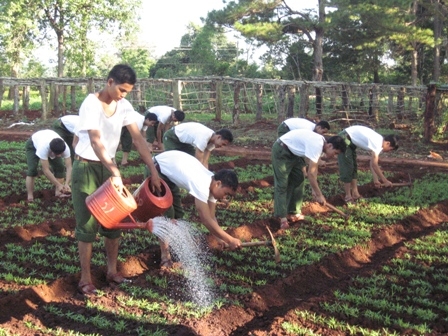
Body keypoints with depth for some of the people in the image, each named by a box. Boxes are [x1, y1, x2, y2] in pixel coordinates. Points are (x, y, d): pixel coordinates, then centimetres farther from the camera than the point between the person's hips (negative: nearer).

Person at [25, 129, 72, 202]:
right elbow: (46, 170, -43)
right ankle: (30, 196, -9)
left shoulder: (65, 148, -38)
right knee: (32, 169, -19)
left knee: (60, 167, -9)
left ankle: (58, 192, 5)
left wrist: (66, 184, -48)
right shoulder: (43, 147, -49)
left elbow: (69, 167, -35)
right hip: (33, 144, -4)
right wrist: (58, 185, -42)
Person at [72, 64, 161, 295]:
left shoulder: (124, 107, -2)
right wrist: (115, 173, -38)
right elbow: (96, 142, -29)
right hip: (87, 168, -6)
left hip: (109, 166, 6)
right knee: (88, 223, -1)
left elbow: (138, 139, -3)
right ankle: (85, 278, 8)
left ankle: (112, 270, 24)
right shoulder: (91, 104, -21)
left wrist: (153, 170, -10)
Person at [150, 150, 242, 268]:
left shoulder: (211, 183, -9)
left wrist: (222, 239, -13)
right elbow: (207, 221, -34)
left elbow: (211, 217, -3)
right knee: (166, 213, -14)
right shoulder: (202, 185, -36)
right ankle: (165, 256, -7)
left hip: (170, 169, 9)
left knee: (177, 212, 11)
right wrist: (230, 240, -27)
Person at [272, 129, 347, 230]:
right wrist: (319, 195, -20)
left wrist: (314, 190, 6)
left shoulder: (320, 143, -2)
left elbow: (314, 169, 6)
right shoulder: (316, 146, -31)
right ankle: (282, 217, -9)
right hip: (281, 151, -10)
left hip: (293, 152, 10)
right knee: (282, 184, -10)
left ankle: (293, 212, 16)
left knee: (298, 180, 11)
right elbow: (311, 174, -29)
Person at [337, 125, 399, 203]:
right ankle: (348, 196, 2)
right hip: (344, 139, -10)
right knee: (347, 168, -7)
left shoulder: (379, 141, 5)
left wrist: (375, 179, 9)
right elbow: (374, 165, -22)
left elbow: (372, 163, 10)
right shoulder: (377, 144, -23)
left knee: (353, 167, 13)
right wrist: (385, 181, -14)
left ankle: (355, 194, 19)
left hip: (350, 141, 10)